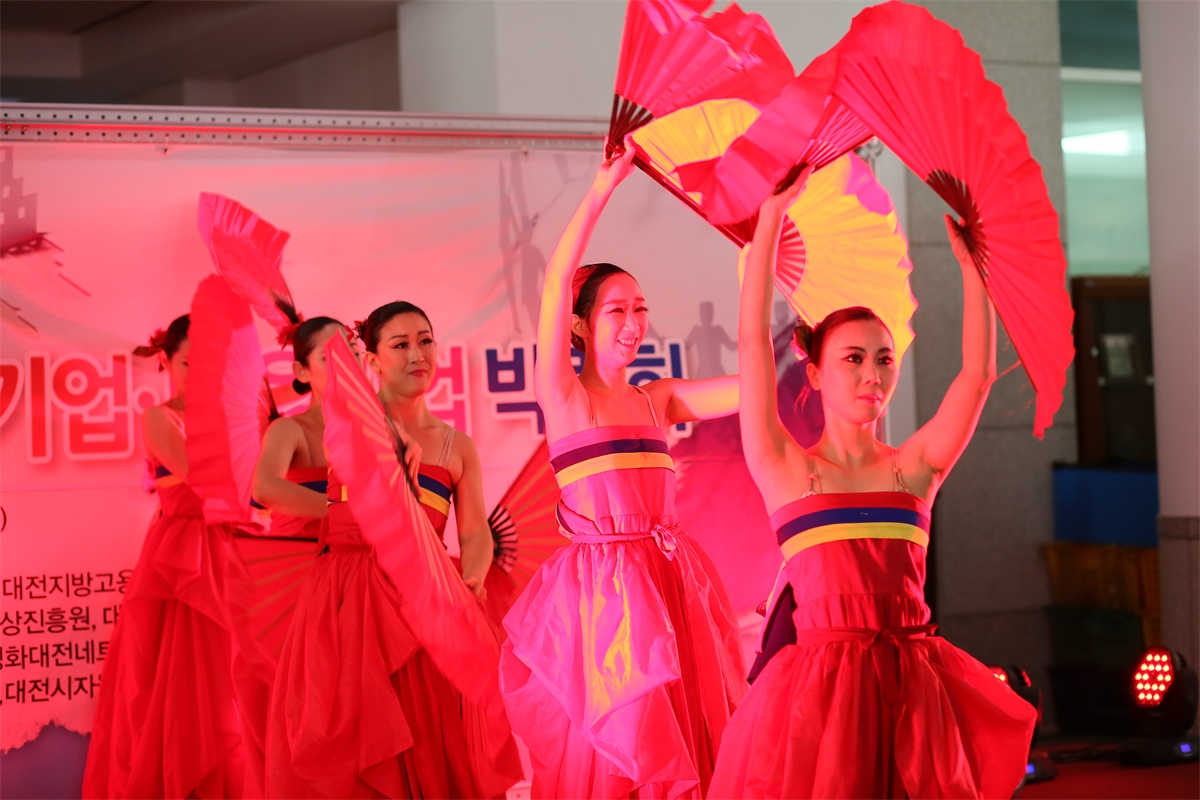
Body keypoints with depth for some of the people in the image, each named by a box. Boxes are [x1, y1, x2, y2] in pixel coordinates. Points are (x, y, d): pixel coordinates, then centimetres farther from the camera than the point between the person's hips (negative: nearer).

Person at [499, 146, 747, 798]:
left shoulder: (657, 399, 12)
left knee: (684, 747, 6)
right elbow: (554, 286, -15)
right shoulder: (562, 396, -2)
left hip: (670, 584, 5)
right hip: (598, 589, -5)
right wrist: (602, 190, -22)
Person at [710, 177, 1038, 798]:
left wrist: (970, 262, 0)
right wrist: (771, 216, -5)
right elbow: (752, 340, -4)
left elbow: (978, 374, 3)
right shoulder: (784, 468, 2)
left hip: (912, 687, 3)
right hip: (816, 689, -3)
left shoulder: (913, 468, 9)